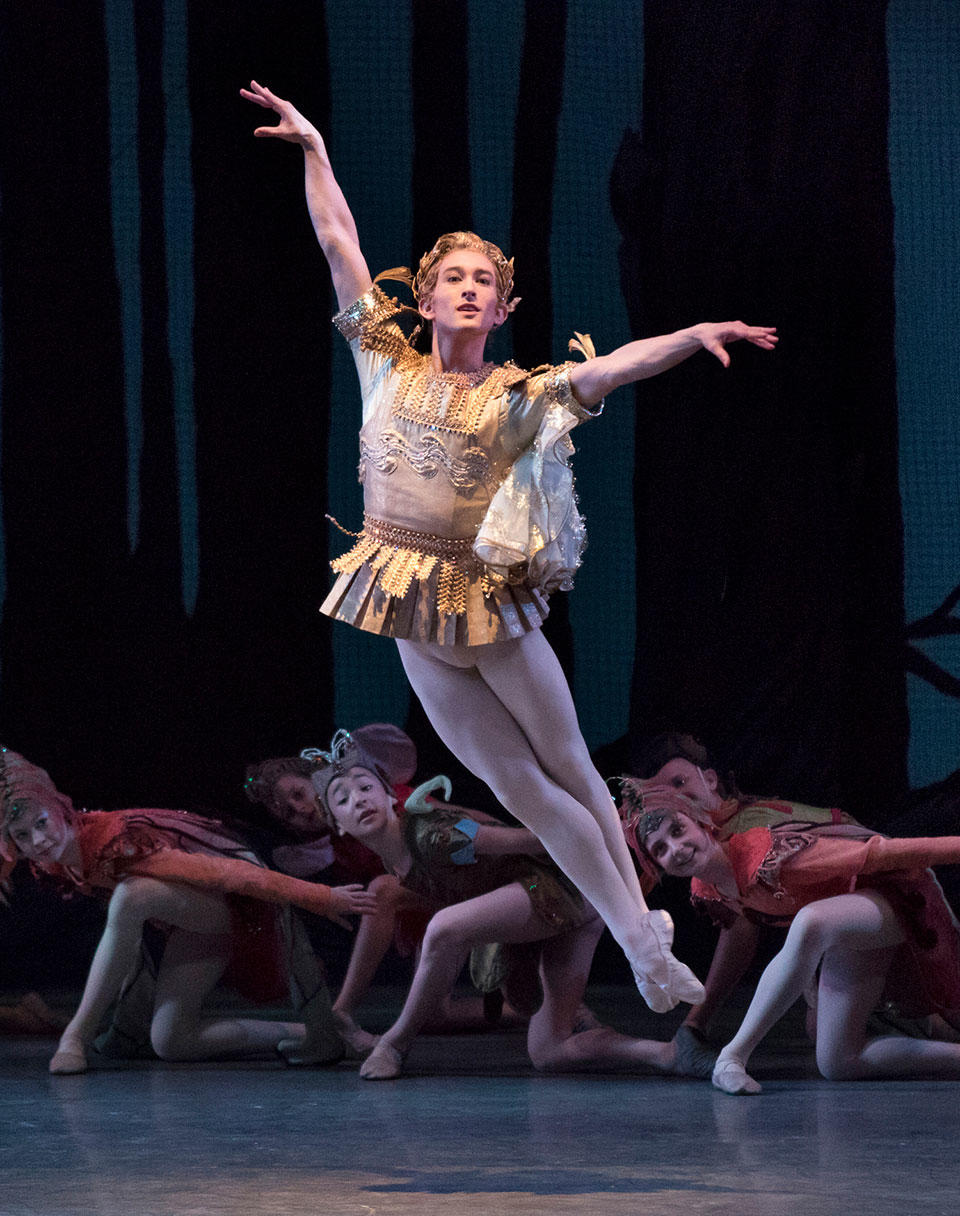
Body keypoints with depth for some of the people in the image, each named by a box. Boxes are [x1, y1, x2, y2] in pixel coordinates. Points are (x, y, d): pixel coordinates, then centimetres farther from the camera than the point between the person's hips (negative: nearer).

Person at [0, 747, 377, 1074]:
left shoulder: (114, 845, -36)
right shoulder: (55, 858, -14)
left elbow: (226, 872, -33)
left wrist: (322, 898, -31)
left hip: (233, 903, -8)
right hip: (192, 925, 8)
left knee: (130, 896, -36)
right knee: (170, 1043, 1)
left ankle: (78, 1034, -26)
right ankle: (305, 1035, 13)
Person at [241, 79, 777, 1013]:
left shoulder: (520, 398, -2)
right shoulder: (388, 365, 3)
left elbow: (613, 368, -17)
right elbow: (337, 242, 4)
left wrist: (694, 335, -33)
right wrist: (312, 146, 4)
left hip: (491, 602, -1)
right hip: (411, 608, 1)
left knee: (567, 767, 6)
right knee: (518, 785, 2)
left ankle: (643, 934, 16)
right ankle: (641, 942, 9)